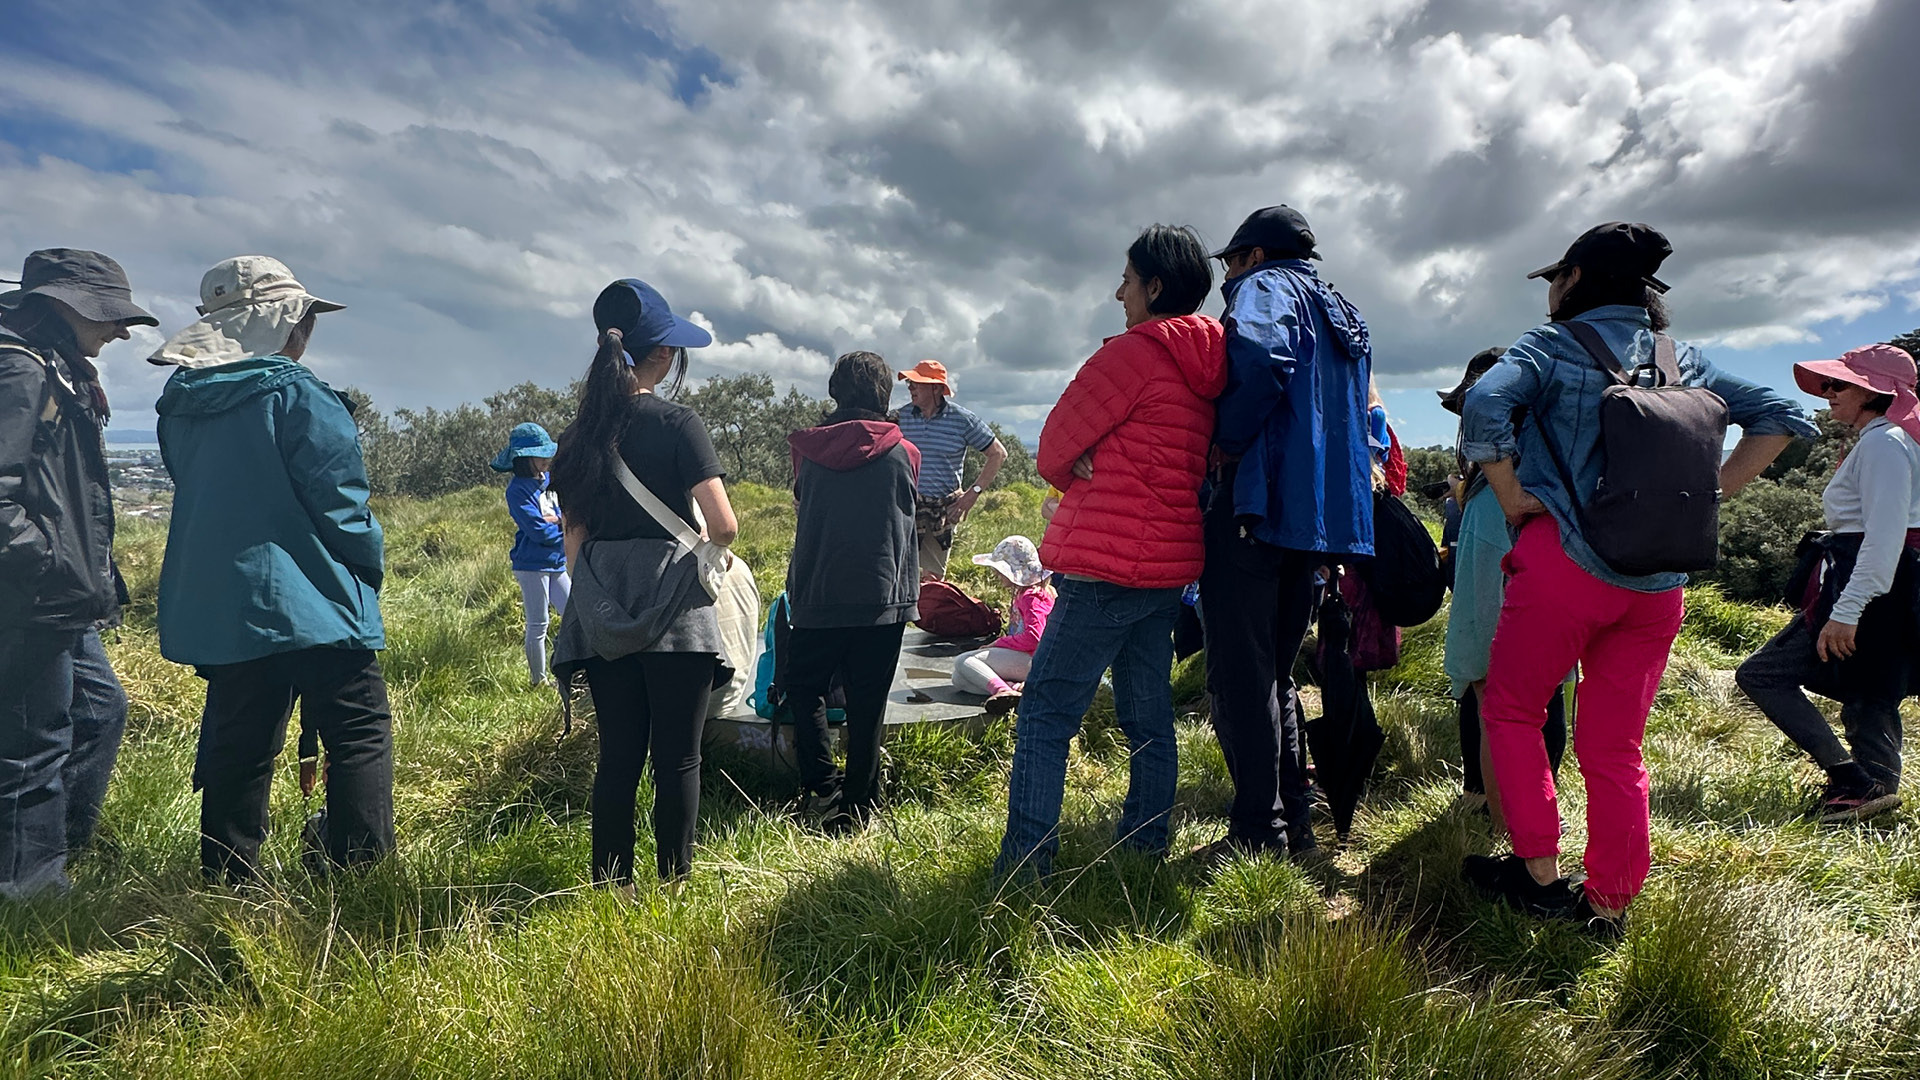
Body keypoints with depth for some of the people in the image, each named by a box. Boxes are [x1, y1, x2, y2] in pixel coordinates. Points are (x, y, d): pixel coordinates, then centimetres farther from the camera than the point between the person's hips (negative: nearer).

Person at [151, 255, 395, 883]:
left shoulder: (180, 403, 11)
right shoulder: (294, 393, -12)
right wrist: (372, 563, 1)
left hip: (212, 608, 8)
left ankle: (228, 883, 21)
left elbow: (200, 502, 18)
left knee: (237, 746, 14)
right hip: (307, 603, -7)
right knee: (360, 733, 0)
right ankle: (361, 872, -3)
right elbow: (337, 500, -13)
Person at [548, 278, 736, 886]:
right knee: (677, 759, 6)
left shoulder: (577, 437, 7)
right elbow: (724, 527, -15)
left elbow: (574, 542, 11)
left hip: (603, 617, 5)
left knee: (617, 756, 13)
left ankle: (610, 883, 22)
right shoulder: (678, 425, -9)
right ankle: (674, 883, 14)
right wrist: (716, 536, 8)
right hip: (673, 611, -5)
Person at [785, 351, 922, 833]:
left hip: (816, 597, 1)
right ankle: (858, 808, 14)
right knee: (867, 704, 7)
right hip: (882, 597, 0)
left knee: (805, 690, 15)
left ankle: (825, 794, 5)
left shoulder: (807, 449, 1)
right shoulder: (903, 453, -2)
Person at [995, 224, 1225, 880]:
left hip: (1108, 563, -9)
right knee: (1148, 713, 16)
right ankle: (1146, 845, 26)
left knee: (1045, 714, -5)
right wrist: (1101, 478, 8)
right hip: (1172, 562, 9)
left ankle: (1026, 863, -4)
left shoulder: (1133, 353, -12)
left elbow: (1054, 450, -6)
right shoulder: (1208, 367, 14)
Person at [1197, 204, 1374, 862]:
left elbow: (1259, 356, -24)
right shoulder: (1343, 315, 27)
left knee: (1240, 672, -4)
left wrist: (1227, 443, -13)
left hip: (1257, 503, -9)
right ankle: (1295, 820, 20)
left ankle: (1258, 832, -1)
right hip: (1324, 511, 9)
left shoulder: (1265, 287, 0)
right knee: (1275, 672, 16)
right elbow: (1362, 420, 25)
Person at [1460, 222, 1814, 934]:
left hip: (1566, 561, -5)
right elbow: (1782, 415, 18)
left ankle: (1540, 874, 10)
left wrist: (1511, 496, -12)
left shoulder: (1555, 345, -2)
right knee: (1615, 748, 12)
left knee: (1510, 709, 12)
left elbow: (1485, 403, -21)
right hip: (1659, 581, 6)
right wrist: (1708, 495, 11)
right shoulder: (1683, 360, 15)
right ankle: (1608, 906, 19)